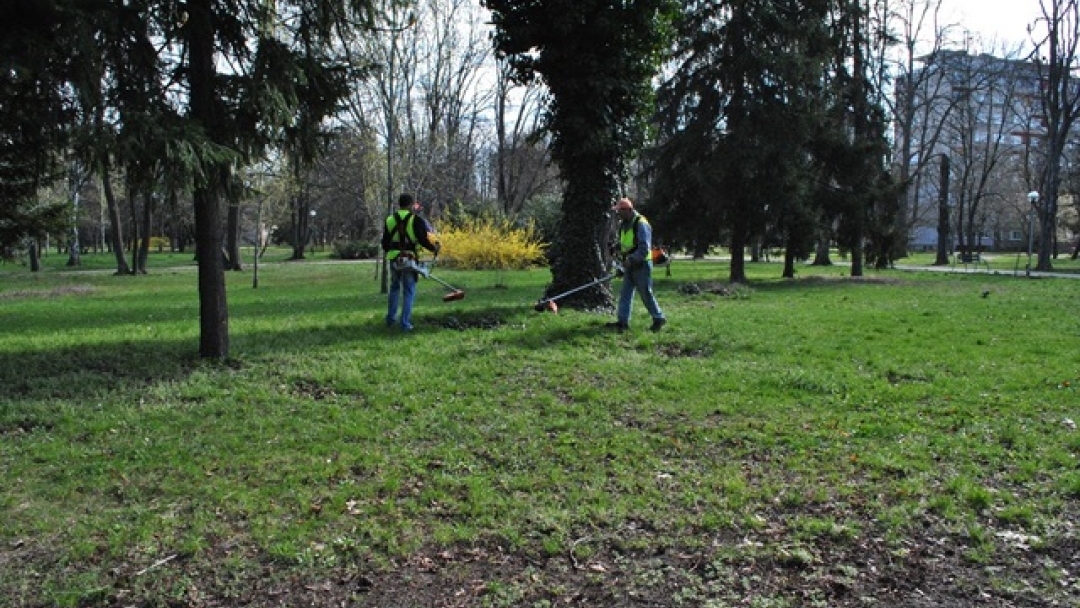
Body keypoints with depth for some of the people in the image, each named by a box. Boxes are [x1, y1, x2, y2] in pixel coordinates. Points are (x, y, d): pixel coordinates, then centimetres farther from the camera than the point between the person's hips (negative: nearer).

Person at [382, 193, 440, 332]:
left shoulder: (390, 219, 9)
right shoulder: (416, 219, -6)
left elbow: (385, 243, 11)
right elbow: (423, 239, -12)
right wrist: (434, 248, 4)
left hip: (394, 259, 4)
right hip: (409, 259, -4)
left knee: (394, 288, 22)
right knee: (409, 292, 3)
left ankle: (391, 319, 25)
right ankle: (405, 324, 1)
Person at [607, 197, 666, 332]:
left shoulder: (641, 224, -16)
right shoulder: (624, 224, 11)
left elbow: (644, 248, -21)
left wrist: (632, 259, -26)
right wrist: (618, 247, 4)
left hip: (641, 265, -9)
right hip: (630, 265, 9)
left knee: (646, 293, -2)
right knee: (625, 293, 7)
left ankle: (659, 318, 12)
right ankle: (622, 321, 10)